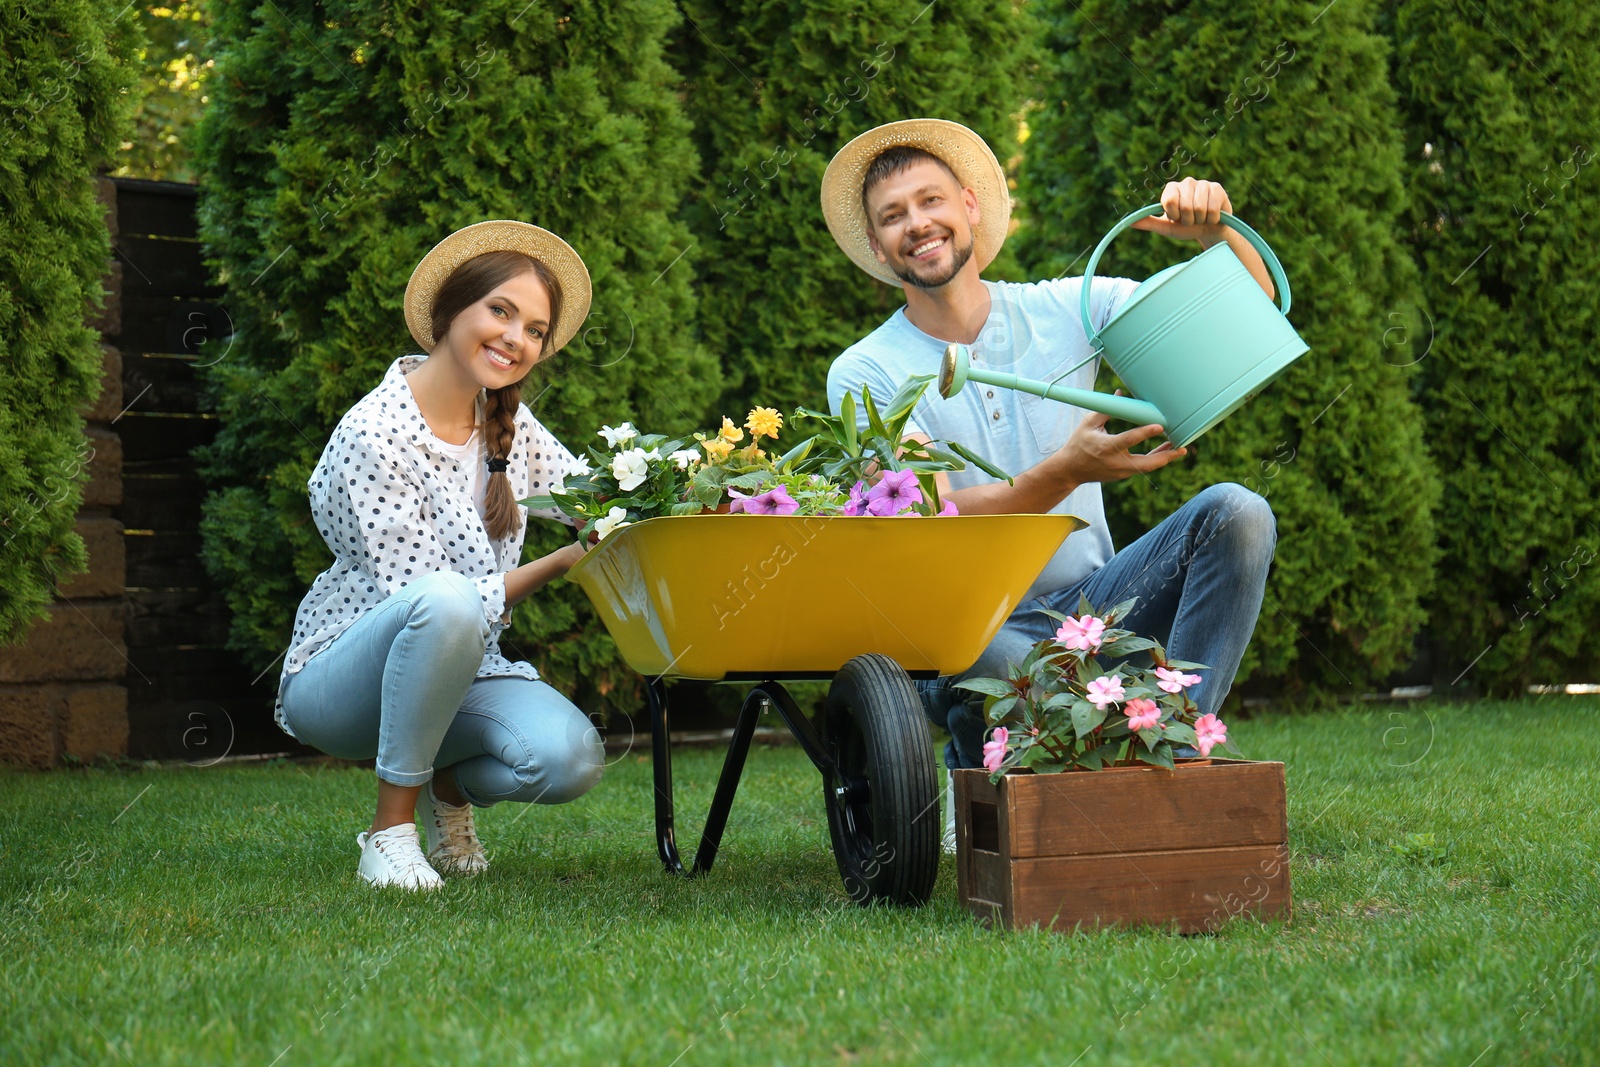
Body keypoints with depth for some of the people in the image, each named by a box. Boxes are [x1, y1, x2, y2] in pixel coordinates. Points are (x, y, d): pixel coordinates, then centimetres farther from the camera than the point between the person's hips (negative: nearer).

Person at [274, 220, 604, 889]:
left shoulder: (511, 426, 3)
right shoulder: (374, 434, -19)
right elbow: (425, 595, -21)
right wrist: (561, 563, -26)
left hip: (459, 674, 6)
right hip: (338, 678, -5)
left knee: (571, 759, -25)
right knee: (444, 603, -38)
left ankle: (449, 783, 10)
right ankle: (391, 829, -20)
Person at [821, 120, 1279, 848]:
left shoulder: (1064, 310, 4)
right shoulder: (864, 375, -4)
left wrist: (1213, 232, -20)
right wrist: (1067, 471, -32)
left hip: (1094, 603, 4)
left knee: (1234, 514, -21)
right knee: (997, 666, -40)